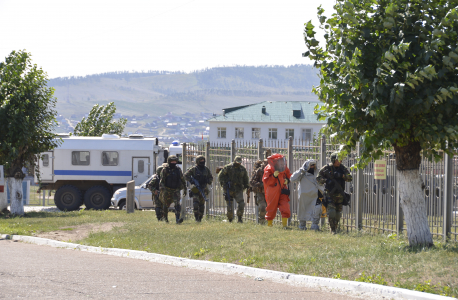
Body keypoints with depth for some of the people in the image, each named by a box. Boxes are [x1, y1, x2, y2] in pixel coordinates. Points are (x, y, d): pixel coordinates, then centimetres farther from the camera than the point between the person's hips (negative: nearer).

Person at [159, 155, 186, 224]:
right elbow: (161, 181, -11)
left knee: (177, 203, -18)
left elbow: (182, 180, 16)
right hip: (167, 190, -1)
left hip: (176, 190, 2)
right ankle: (165, 217, 38)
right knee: (166, 205, 12)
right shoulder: (165, 170, -5)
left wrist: (185, 189, 18)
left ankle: (178, 219, -29)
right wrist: (161, 190, -22)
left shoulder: (178, 170, 7)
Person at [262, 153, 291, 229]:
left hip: (282, 191, 4)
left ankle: (284, 224, -5)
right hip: (272, 193, -4)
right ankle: (269, 224, 20)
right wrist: (274, 176, -27)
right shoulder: (268, 169, -10)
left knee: (285, 208, -9)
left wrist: (287, 180, -1)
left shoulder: (284, 169, 5)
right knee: (271, 208, 6)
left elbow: (289, 176, 21)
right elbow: (266, 181, -15)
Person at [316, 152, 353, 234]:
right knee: (331, 212, -16)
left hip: (340, 194, 3)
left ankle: (336, 228, 23)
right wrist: (326, 180, -17)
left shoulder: (342, 168, 5)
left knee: (338, 213, 8)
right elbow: (318, 178, 2)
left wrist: (341, 175, -21)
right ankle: (332, 229, -9)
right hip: (330, 194, -3)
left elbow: (350, 178, -4)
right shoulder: (326, 168, -3)